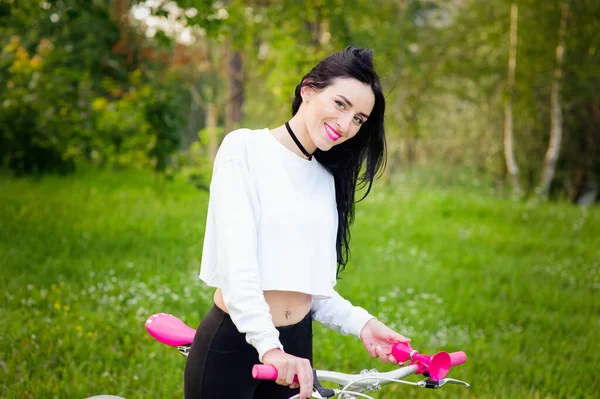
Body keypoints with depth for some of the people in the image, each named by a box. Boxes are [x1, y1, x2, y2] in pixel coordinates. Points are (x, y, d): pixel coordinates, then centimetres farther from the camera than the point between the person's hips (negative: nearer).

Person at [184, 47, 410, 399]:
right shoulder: (245, 147, -8)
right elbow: (236, 259, -19)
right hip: (231, 345, -5)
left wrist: (359, 322, -10)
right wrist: (268, 346, -30)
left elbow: (311, 283, 7)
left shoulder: (327, 180, 10)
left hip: (295, 346, 5)